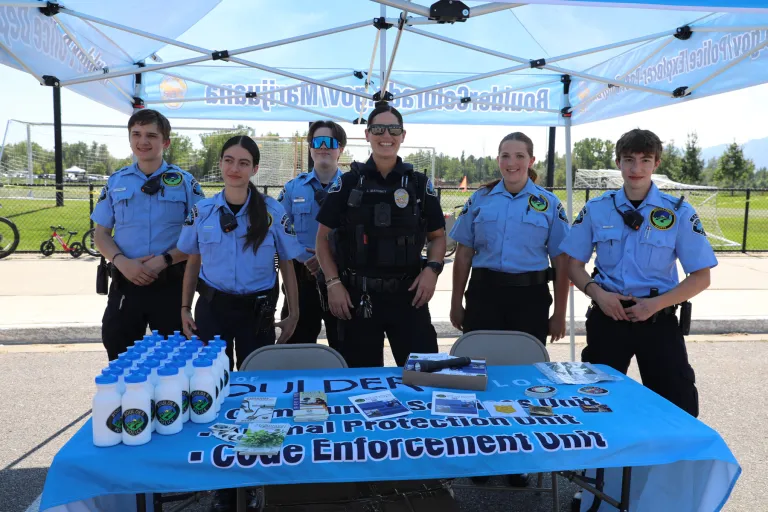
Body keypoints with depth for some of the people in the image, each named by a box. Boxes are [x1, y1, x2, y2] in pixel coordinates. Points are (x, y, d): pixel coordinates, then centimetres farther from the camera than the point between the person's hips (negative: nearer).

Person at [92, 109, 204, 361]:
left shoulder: (185, 182, 0)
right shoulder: (115, 182, 8)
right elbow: (101, 234, 9)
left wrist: (164, 260, -15)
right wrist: (122, 262, -11)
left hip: (170, 283, -2)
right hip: (125, 282, 2)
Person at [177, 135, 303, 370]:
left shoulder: (273, 212, -6)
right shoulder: (201, 211, -1)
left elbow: (286, 264, -1)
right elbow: (193, 262, 8)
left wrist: (293, 314, -1)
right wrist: (185, 308, 6)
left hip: (257, 309, -1)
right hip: (211, 307, 1)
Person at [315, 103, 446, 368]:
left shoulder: (419, 184, 6)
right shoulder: (347, 183, 2)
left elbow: (437, 235, 12)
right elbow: (323, 237, 5)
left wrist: (432, 269, -7)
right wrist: (333, 282, -5)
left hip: (408, 293, 1)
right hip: (357, 296, 0)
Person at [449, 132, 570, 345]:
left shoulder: (549, 203, 3)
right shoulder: (479, 199, 6)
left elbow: (560, 261, 3)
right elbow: (464, 254, 7)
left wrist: (560, 314, 2)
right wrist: (456, 303, 6)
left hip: (530, 297, 0)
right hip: (484, 293, 1)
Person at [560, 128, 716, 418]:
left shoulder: (679, 213, -4)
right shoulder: (596, 209, 0)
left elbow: (700, 277, -3)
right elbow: (574, 265, 5)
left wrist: (655, 304, -15)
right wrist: (598, 293, -13)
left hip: (658, 320, -1)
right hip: (607, 316, 1)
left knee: (677, 408, 6)